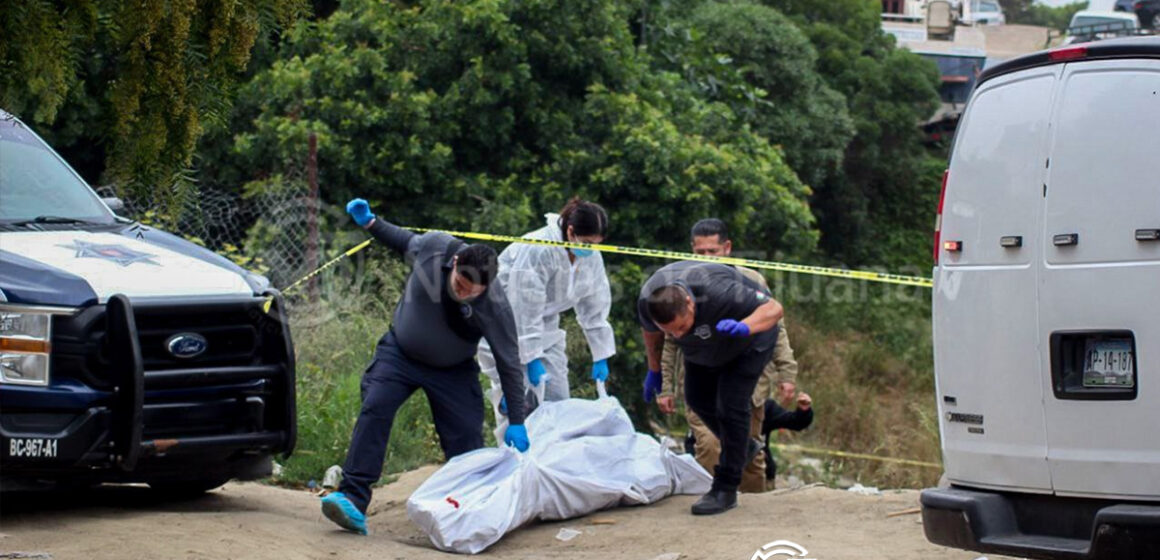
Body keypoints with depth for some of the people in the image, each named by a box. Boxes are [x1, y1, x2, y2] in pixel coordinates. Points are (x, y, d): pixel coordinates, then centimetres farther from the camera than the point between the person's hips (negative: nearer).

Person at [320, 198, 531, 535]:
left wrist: (516, 422, -14)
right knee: (374, 410, -20)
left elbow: (508, 364, -18)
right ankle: (353, 498, -27)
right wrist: (369, 222, -3)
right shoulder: (434, 247, -24)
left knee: (466, 437, -6)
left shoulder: (495, 308, -29)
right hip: (399, 353, 1)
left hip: (453, 371, -1)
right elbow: (406, 243, 4)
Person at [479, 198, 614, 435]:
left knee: (558, 400, 3)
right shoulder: (537, 251, -31)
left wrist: (601, 356, -1)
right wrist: (532, 360, -27)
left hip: (544, 329, 7)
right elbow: (525, 309, -29)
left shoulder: (592, 257, -6)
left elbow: (595, 308, 1)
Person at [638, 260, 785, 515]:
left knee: (731, 403, -15)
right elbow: (651, 332, -4)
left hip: (748, 340, -6)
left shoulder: (717, 292, -46)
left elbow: (773, 308, -37)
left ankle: (725, 490, -7)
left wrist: (744, 326, -56)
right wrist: (654, 369, 10)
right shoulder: (647, 303, -30)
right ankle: (744, 447, 40)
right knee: (697, 397, 15)